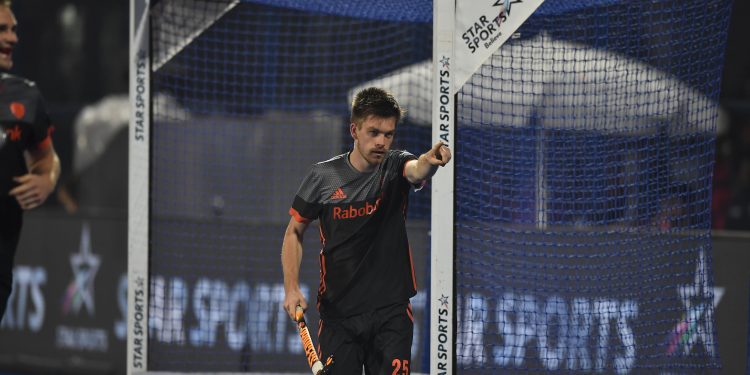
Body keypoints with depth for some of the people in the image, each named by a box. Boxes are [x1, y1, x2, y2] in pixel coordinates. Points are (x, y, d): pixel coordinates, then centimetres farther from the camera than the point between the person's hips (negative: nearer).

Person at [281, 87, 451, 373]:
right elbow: (294, 232, 10)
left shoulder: (395, 167, -2)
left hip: (391, 311, -1)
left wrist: (430, 160, -52)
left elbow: (416, 169, -27)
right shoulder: (324, 175, 0)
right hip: (338, 313, 1)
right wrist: (291, 288, -3)